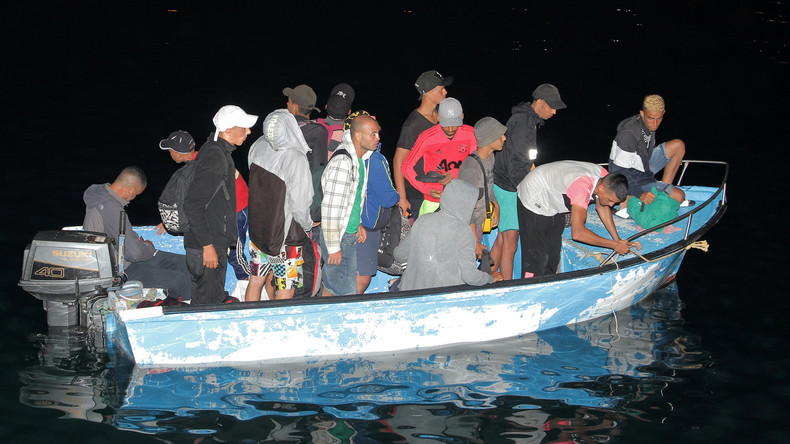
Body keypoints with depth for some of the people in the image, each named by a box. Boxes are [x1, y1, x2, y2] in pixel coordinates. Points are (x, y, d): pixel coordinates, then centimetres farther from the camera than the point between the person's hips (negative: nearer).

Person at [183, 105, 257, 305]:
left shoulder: (216, 150, 12)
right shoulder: (215, 158, -20)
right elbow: (193, 205, -25)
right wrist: (207, 245, -24)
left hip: (214, 242, 10)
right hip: (207, 248, -10)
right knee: (208, 303, -5)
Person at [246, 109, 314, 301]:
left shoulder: (257, 147, -8)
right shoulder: (296, 159, -26)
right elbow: (300, 204, -21)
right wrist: (308, 225, -3)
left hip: (257, 229, 6)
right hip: (286, 238, -6)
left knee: (255, 281, 19)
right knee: (286, 291, 6)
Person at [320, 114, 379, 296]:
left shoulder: (360, 158, 6)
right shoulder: (342, 163, -24)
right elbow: (331, 208, -24)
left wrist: (357, 223, 20)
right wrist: (334, 247, -21)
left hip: (349, 233, 9)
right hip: (338, 237, -9)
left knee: (331, 285, 19)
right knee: (347, 294, -5)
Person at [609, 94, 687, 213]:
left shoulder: (649, 124, -5)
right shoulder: (629, 134, -32)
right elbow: (619, 172, -29)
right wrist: (640, 194, -36)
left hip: (643, 169, 9)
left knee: (678, 145, 6)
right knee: (679, 196, -15)